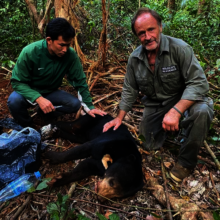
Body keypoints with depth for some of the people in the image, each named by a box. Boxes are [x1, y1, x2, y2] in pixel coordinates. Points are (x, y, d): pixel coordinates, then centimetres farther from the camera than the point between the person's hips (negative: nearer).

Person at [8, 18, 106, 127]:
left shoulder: (70, 55, -22)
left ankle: (45, 112, 5)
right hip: (29, 92, -2)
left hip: (50, 92, 3)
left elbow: (80, 81, -11)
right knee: (14, 100, -33)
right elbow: (17, 82, -22)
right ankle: (26, 126, -2)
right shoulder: (29, 52, -29)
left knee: (75, 104, -20)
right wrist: (39, 99, -38)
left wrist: (89, 106, -11)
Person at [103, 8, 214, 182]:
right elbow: (130, 90, 4)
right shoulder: (134, 58, -6)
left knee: (201, 111, -36)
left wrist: (176, 111, -40)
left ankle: (186, 161, -12)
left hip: (183, 100, -3)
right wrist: (120, 118, 0)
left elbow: (198, 83, -27)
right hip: (154, 104, 4)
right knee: (150, 146, 3)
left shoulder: (179, 48, -21)